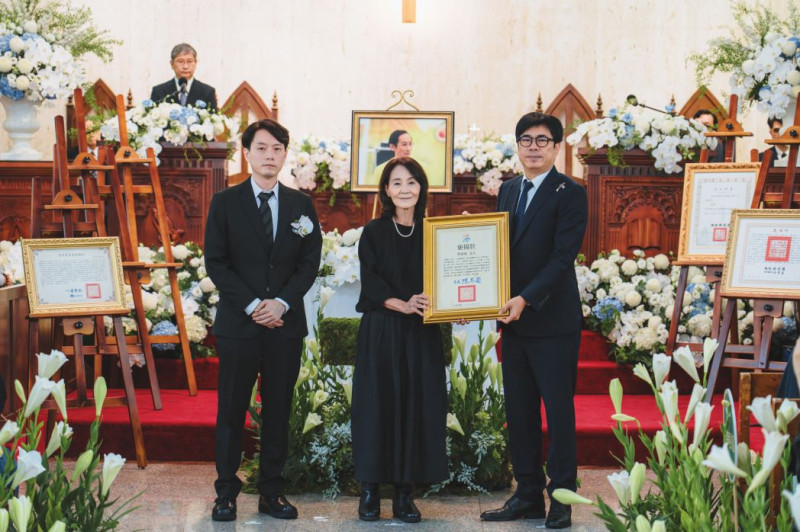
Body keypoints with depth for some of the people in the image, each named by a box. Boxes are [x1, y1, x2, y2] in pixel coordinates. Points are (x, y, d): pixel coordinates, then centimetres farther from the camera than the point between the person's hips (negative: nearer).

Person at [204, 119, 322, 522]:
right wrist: (252, 305, -12)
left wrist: (282, 303, -10)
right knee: (231, 410, 3)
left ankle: (272, 492, 15)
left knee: (279, 410, 7)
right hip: (238, 323, -2)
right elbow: (216, 262, -3)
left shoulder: (301, 205, 9)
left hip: (285, 323, 2)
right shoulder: (225, 202, 2)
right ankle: (226, 492, 12)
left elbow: (310, 262, 4)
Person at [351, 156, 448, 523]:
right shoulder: (373, 233, 2)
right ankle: (370, 490, 9)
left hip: (422, 335, 2)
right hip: (381, 332, -2)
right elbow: (371, 282, -7)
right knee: (378, 405, -1)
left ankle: (404, 493, 8)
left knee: (416, 407, 1)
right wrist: (403, 305, -24)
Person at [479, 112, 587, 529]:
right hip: (514, 321, 7)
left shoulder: (570, 194, -7)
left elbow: (563, 257, -15)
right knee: (519, 411, 10)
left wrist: (525, 299, -23)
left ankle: (562, 498, 10)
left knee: (558, 409, 1)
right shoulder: (508, 190, 14)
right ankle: (528, 495, 19)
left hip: (553, 322, -6)